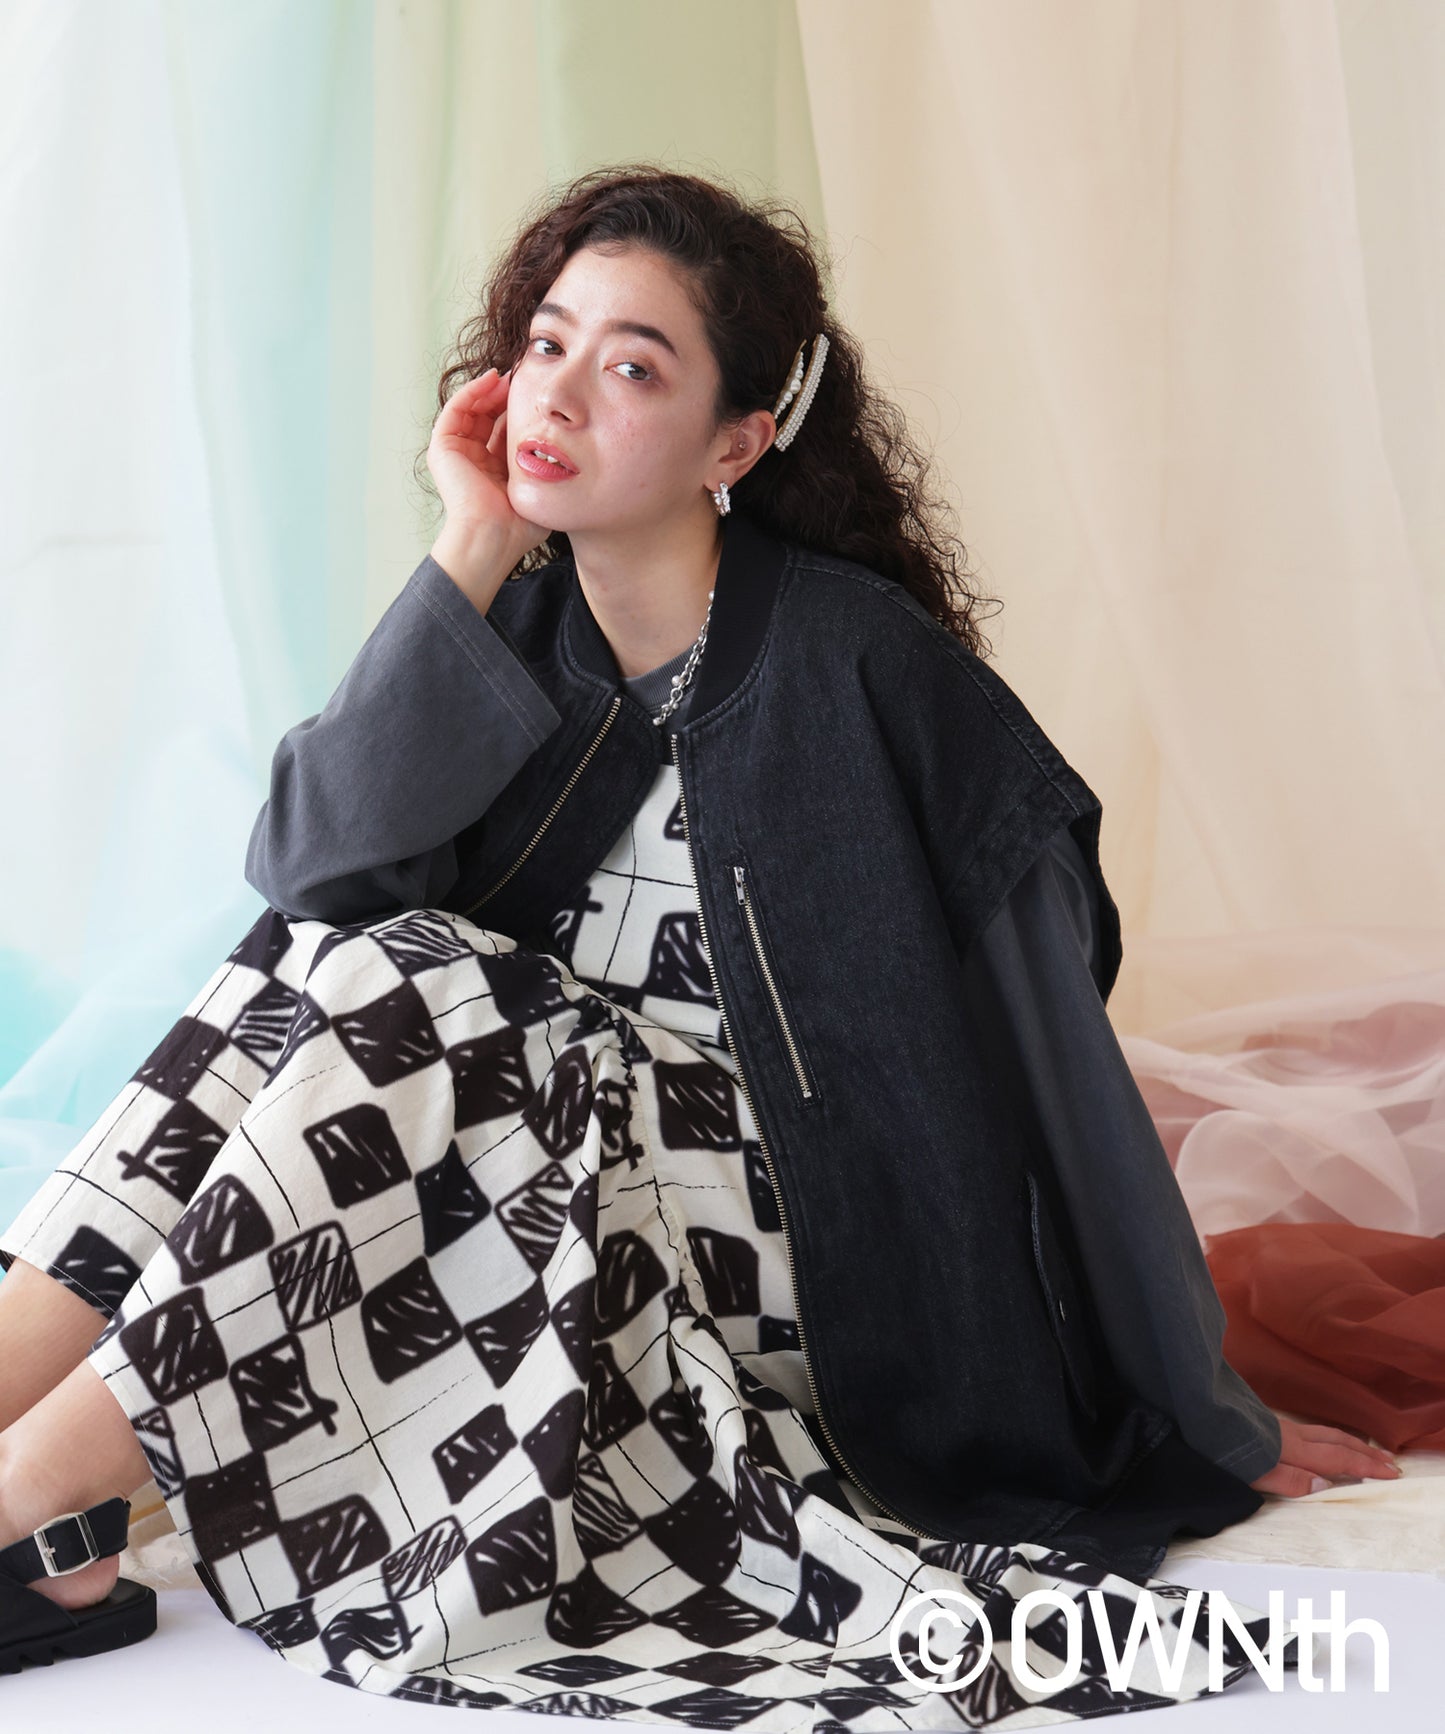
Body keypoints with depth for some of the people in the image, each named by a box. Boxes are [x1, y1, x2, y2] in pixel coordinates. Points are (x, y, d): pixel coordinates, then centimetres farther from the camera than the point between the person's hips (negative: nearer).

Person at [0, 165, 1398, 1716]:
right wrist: (470, 557, -15)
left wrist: (1197, 1419, -11)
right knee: (332, 956, -19)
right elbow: (313, 868, -11)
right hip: (545, 1187, 5)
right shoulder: (515, 627, 4)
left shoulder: (852, 660, -13)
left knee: (397, 997, -25)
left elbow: (1047, 1040, -13)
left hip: (789, 1235, -5)